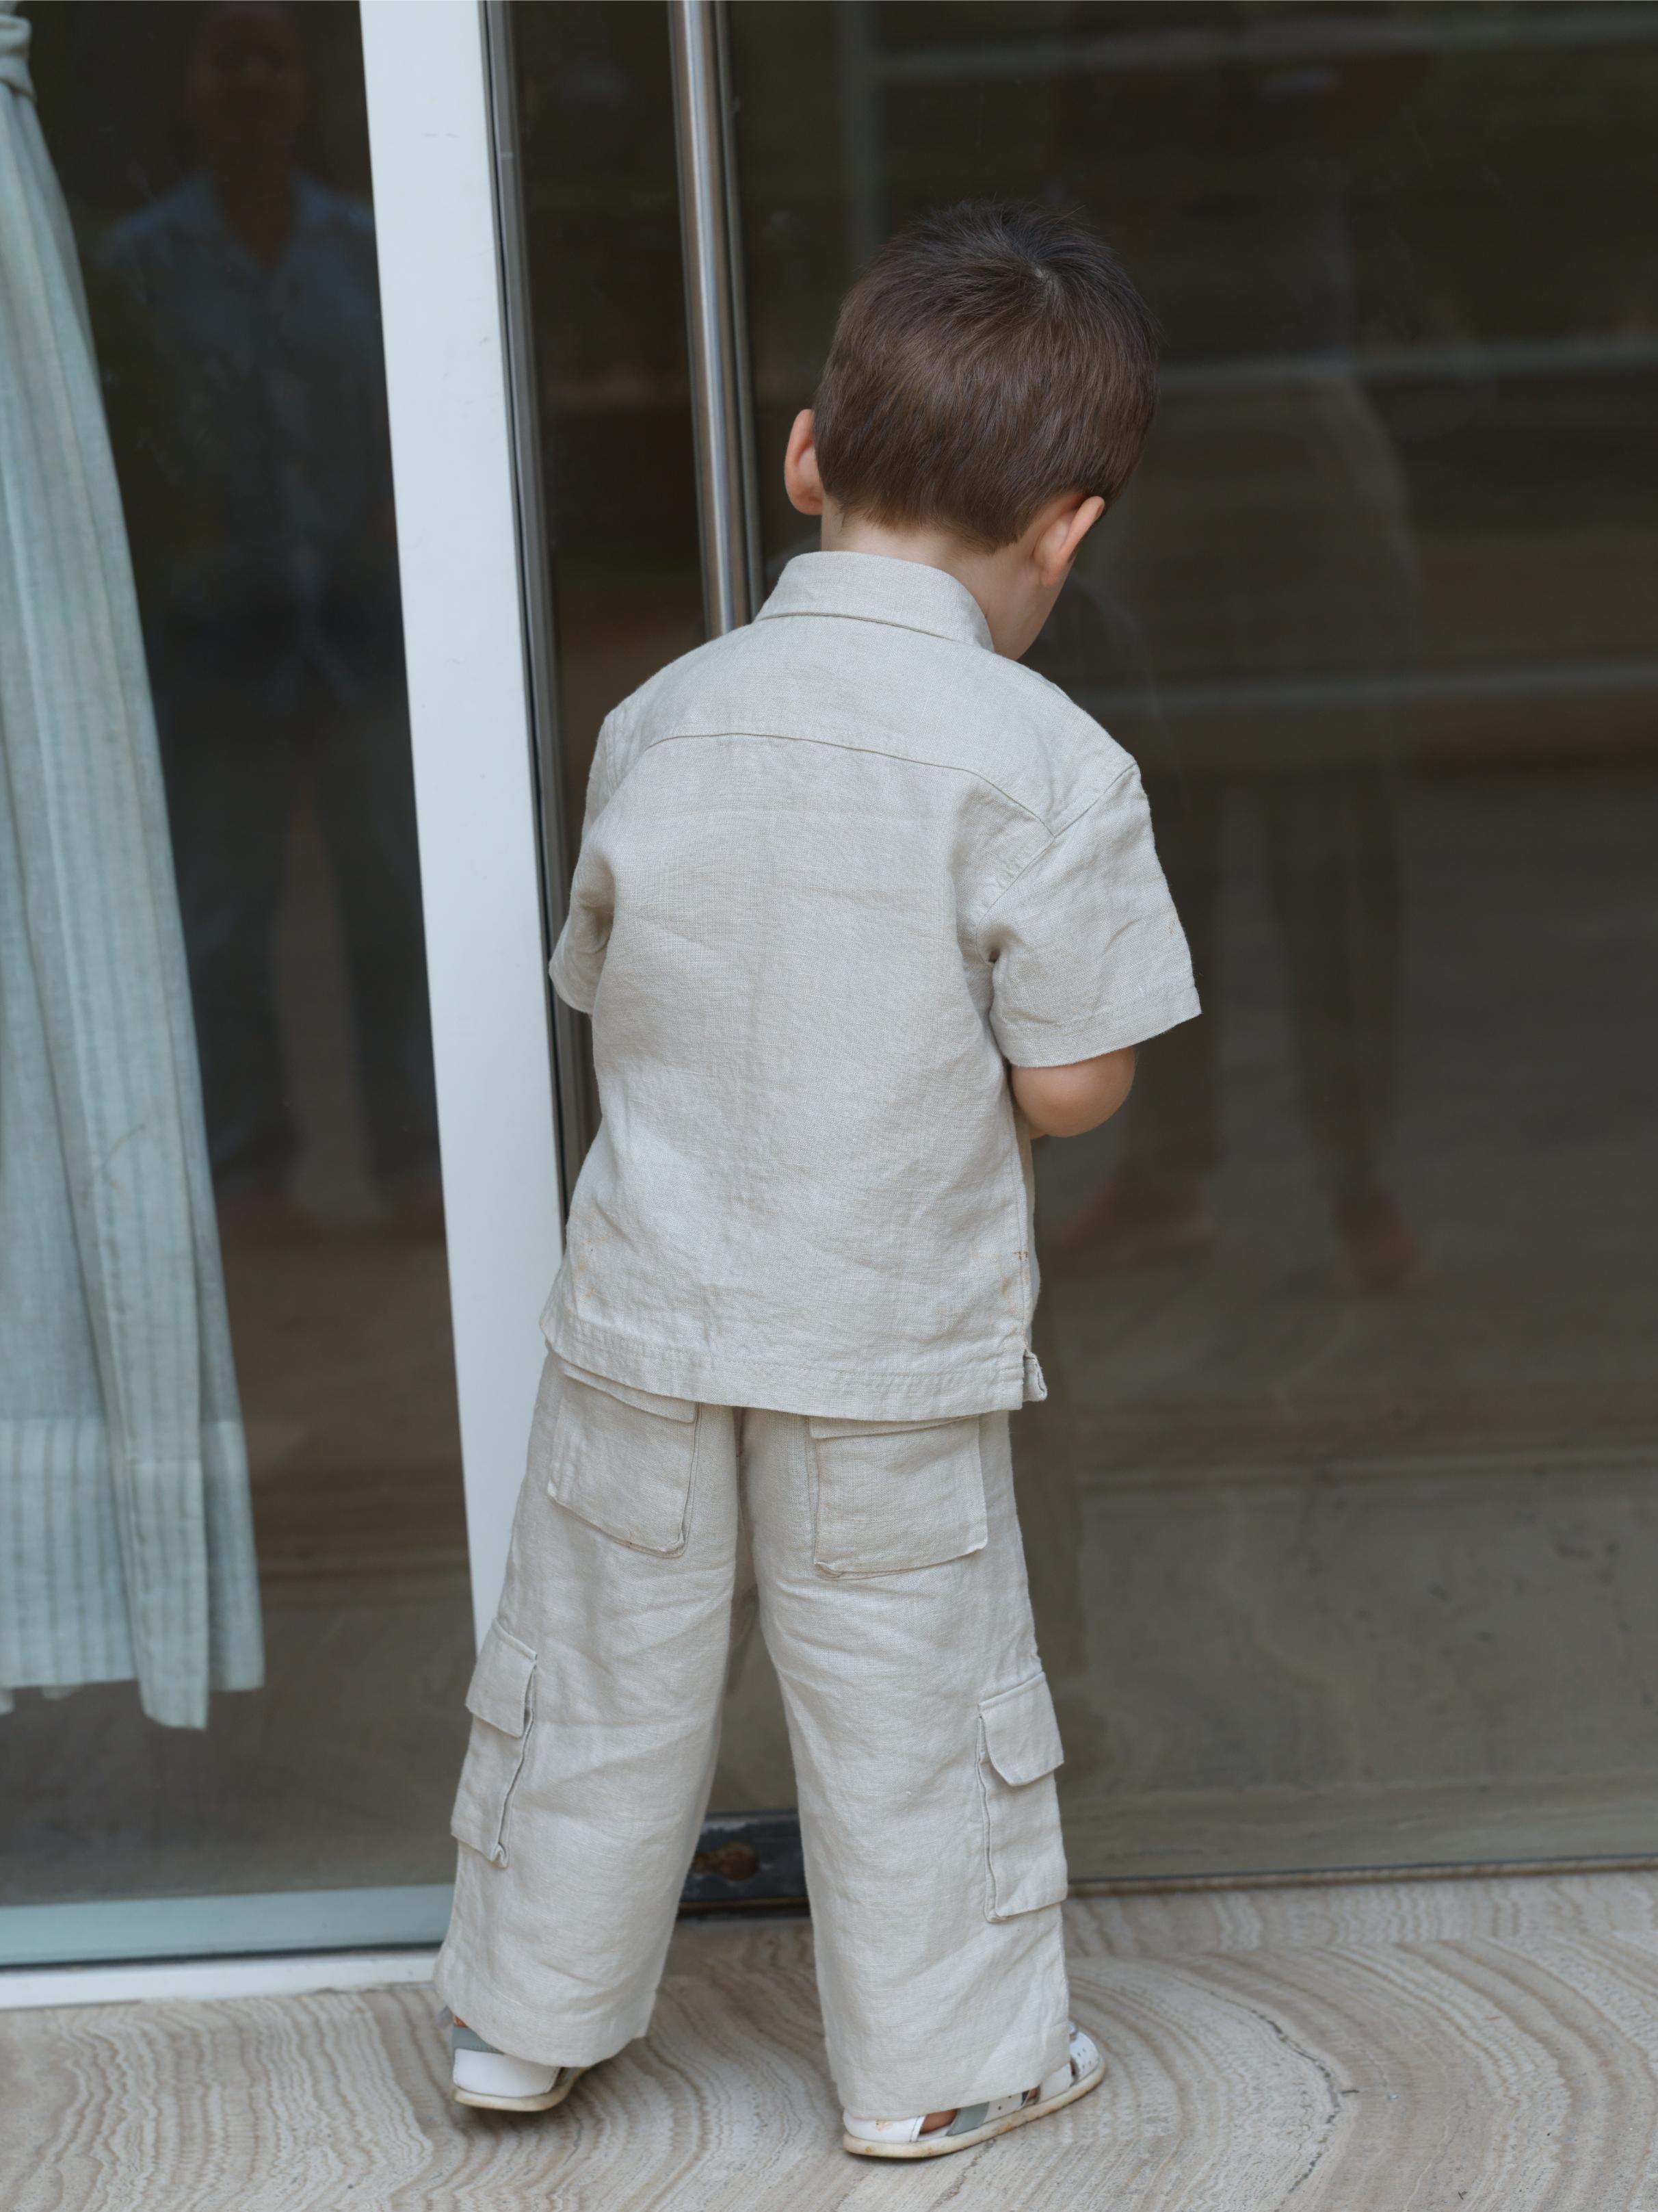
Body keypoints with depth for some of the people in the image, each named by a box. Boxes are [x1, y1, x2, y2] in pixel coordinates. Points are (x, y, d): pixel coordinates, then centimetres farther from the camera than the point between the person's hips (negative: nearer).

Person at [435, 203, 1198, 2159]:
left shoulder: (661, 720, -4)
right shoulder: (1044, 763, -17)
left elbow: (601, 990, 7)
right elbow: (1070, 1086, -14)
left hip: (645, 1319, 3)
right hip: (891, 1350, -3)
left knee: (600, 1677, 17)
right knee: (909, 1703, 12)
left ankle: (527, 2019, 32)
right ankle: (939, 2062, 26)